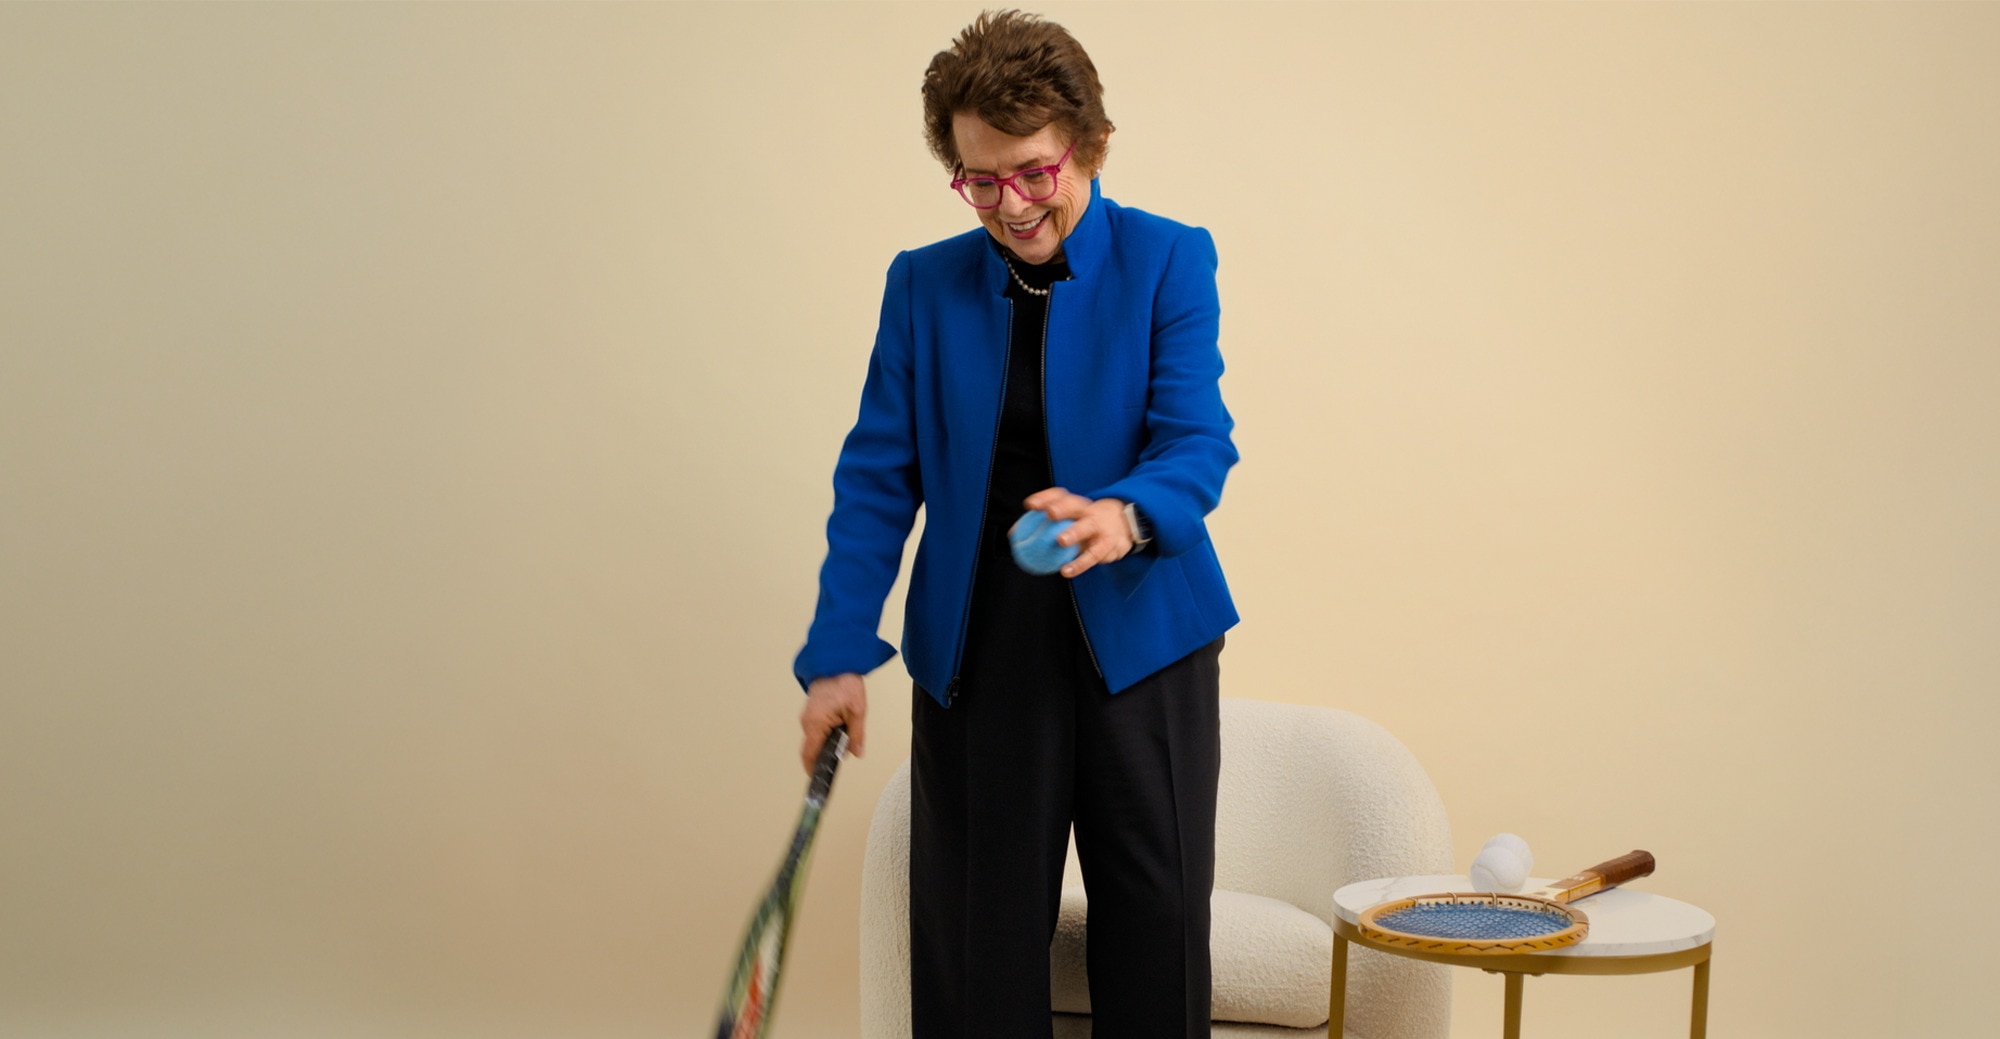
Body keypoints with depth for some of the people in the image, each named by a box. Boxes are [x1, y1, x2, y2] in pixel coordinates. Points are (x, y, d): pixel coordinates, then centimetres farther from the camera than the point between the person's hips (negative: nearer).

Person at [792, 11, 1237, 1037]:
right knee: (975, 936, 2)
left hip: (1139, 641, -1)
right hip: (975, 652, 2)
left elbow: (1198, 441, -12)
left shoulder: (1167, 261, -2)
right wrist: (837, 655, -5)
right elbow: (878, 479, 4)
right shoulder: (924, 284, 6)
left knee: (1156, 928, 1)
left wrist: (1127, 516, -35)